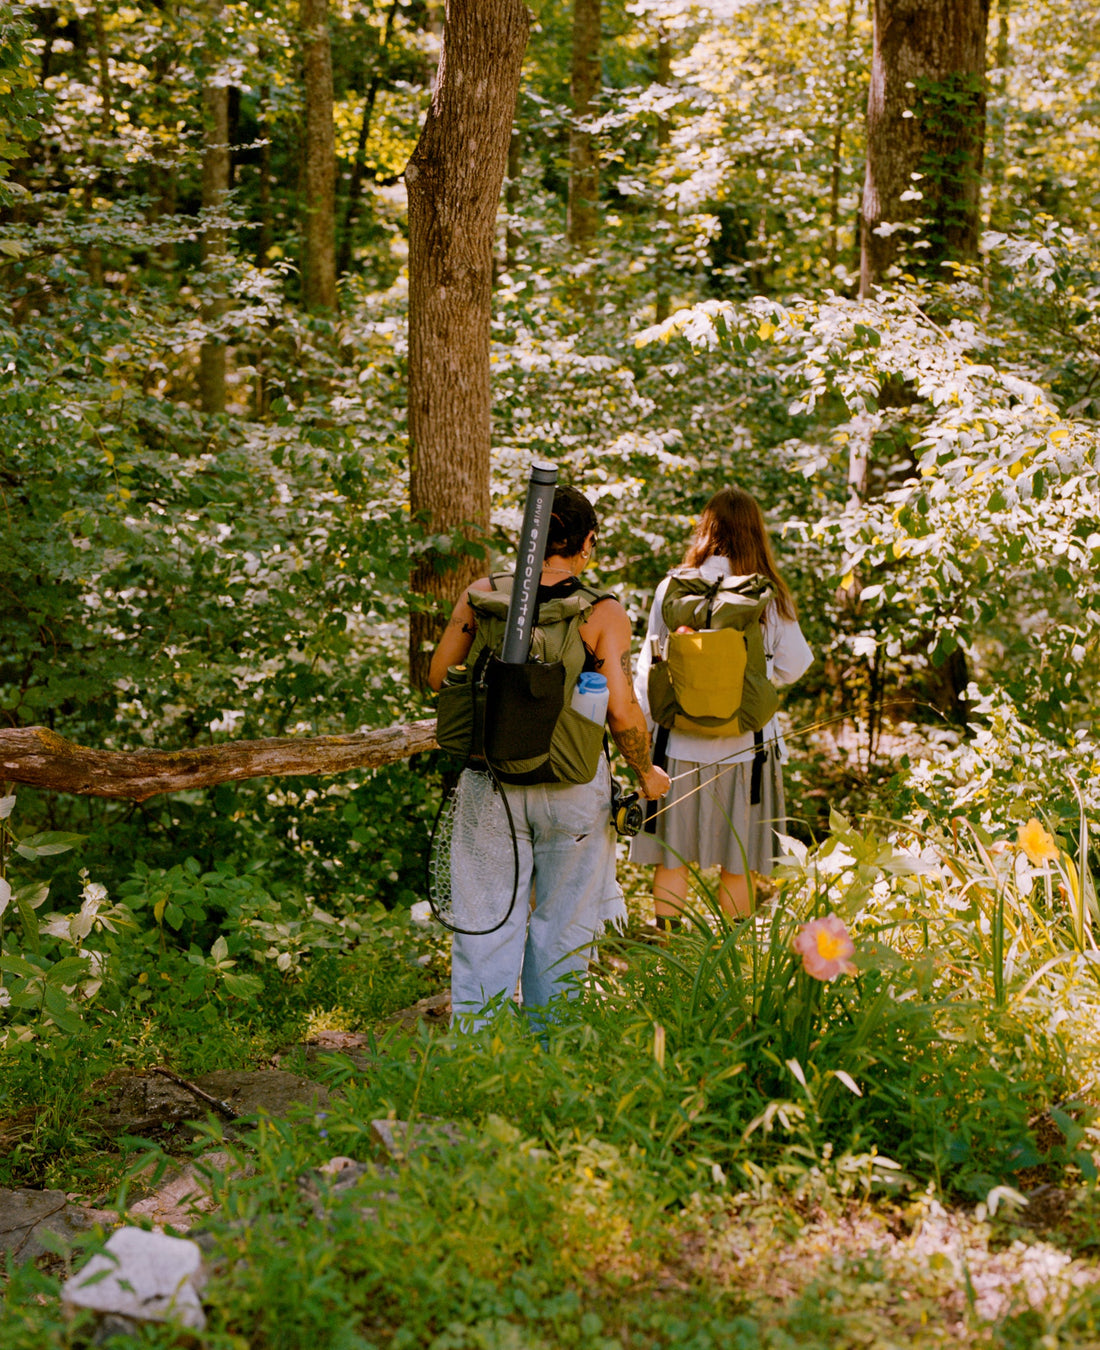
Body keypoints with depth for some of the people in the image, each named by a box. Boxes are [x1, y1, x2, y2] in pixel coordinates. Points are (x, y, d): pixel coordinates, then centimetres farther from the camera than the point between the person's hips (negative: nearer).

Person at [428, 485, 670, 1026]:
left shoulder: (483, 594, -2)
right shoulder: (604, 614, -9)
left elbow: (438, 675, 4)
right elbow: (622, 711, -13)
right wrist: (646, 774, 4)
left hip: (493, 777, 2)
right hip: (573, 782, -1)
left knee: (487, 923, 9)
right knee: (562, 926, 13)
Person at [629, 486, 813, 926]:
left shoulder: (672, 588, -5)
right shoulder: (770, 596, -5)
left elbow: (650, 665, -1)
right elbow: (793, 667, 2)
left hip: (680, 741, 0)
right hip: (744, 743, 0)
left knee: (671, 857, 10)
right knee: (737, 864, 10)